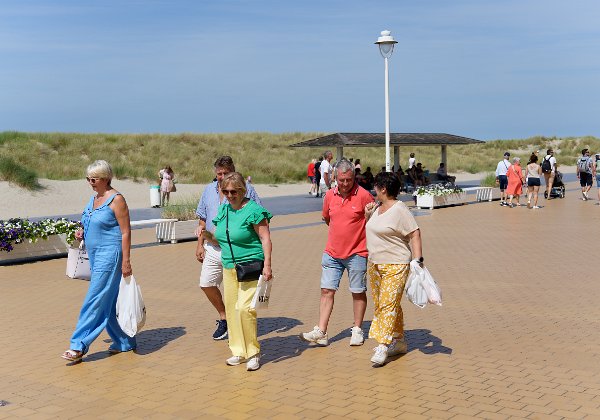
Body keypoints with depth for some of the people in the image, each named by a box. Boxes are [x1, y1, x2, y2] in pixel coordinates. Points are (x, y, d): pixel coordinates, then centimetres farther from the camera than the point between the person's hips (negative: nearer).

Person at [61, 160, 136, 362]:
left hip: (109, 255, -9)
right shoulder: (94, 198, 14)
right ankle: (124, 342, 21)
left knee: (95, 300, -8)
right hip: (96, 255, 9)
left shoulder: (116, 199, -11)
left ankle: (79, 345, -6)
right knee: (108, 302, 11)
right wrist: (82, 233, 5)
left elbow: (126, 231, -13)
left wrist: (126, 261, -17)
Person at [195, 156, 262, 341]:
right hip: (212, 248, 5)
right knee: (206, 284, 7)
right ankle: (223, 317, 26)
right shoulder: (209, 190, 10)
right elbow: (202, 219, 16)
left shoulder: (246, 189, -5)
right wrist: (200, 244, 11)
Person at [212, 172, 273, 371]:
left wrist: (267, 266, -18)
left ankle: (253, 352, 0)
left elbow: (265, 238, -12)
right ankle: (239, 351, 20)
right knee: (231, 308, 8)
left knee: (244, 308, -15)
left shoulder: (253, 210, -10)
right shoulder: (224, 210, 12)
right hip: (229, 268, 7)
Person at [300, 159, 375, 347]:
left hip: (356, 253, -4)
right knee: (327, 290, 1)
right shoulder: (330, 195, 3)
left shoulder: (364, 195, -11)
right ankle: (321, 332, 3)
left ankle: (357, 330, 20)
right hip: (332, 253, 4)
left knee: (358, 292, 7)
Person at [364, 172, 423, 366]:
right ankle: (399, 342, 22)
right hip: (374, 264, 9)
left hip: (395, 266, -9)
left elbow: (414, 234, -14)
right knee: (380, 304, 12)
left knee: (389, 304, -13)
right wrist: (368, 215, 9)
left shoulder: (400, 210, -13)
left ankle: (383, 346, -15)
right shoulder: (377, 208, 13)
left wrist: (417, 259, -22)